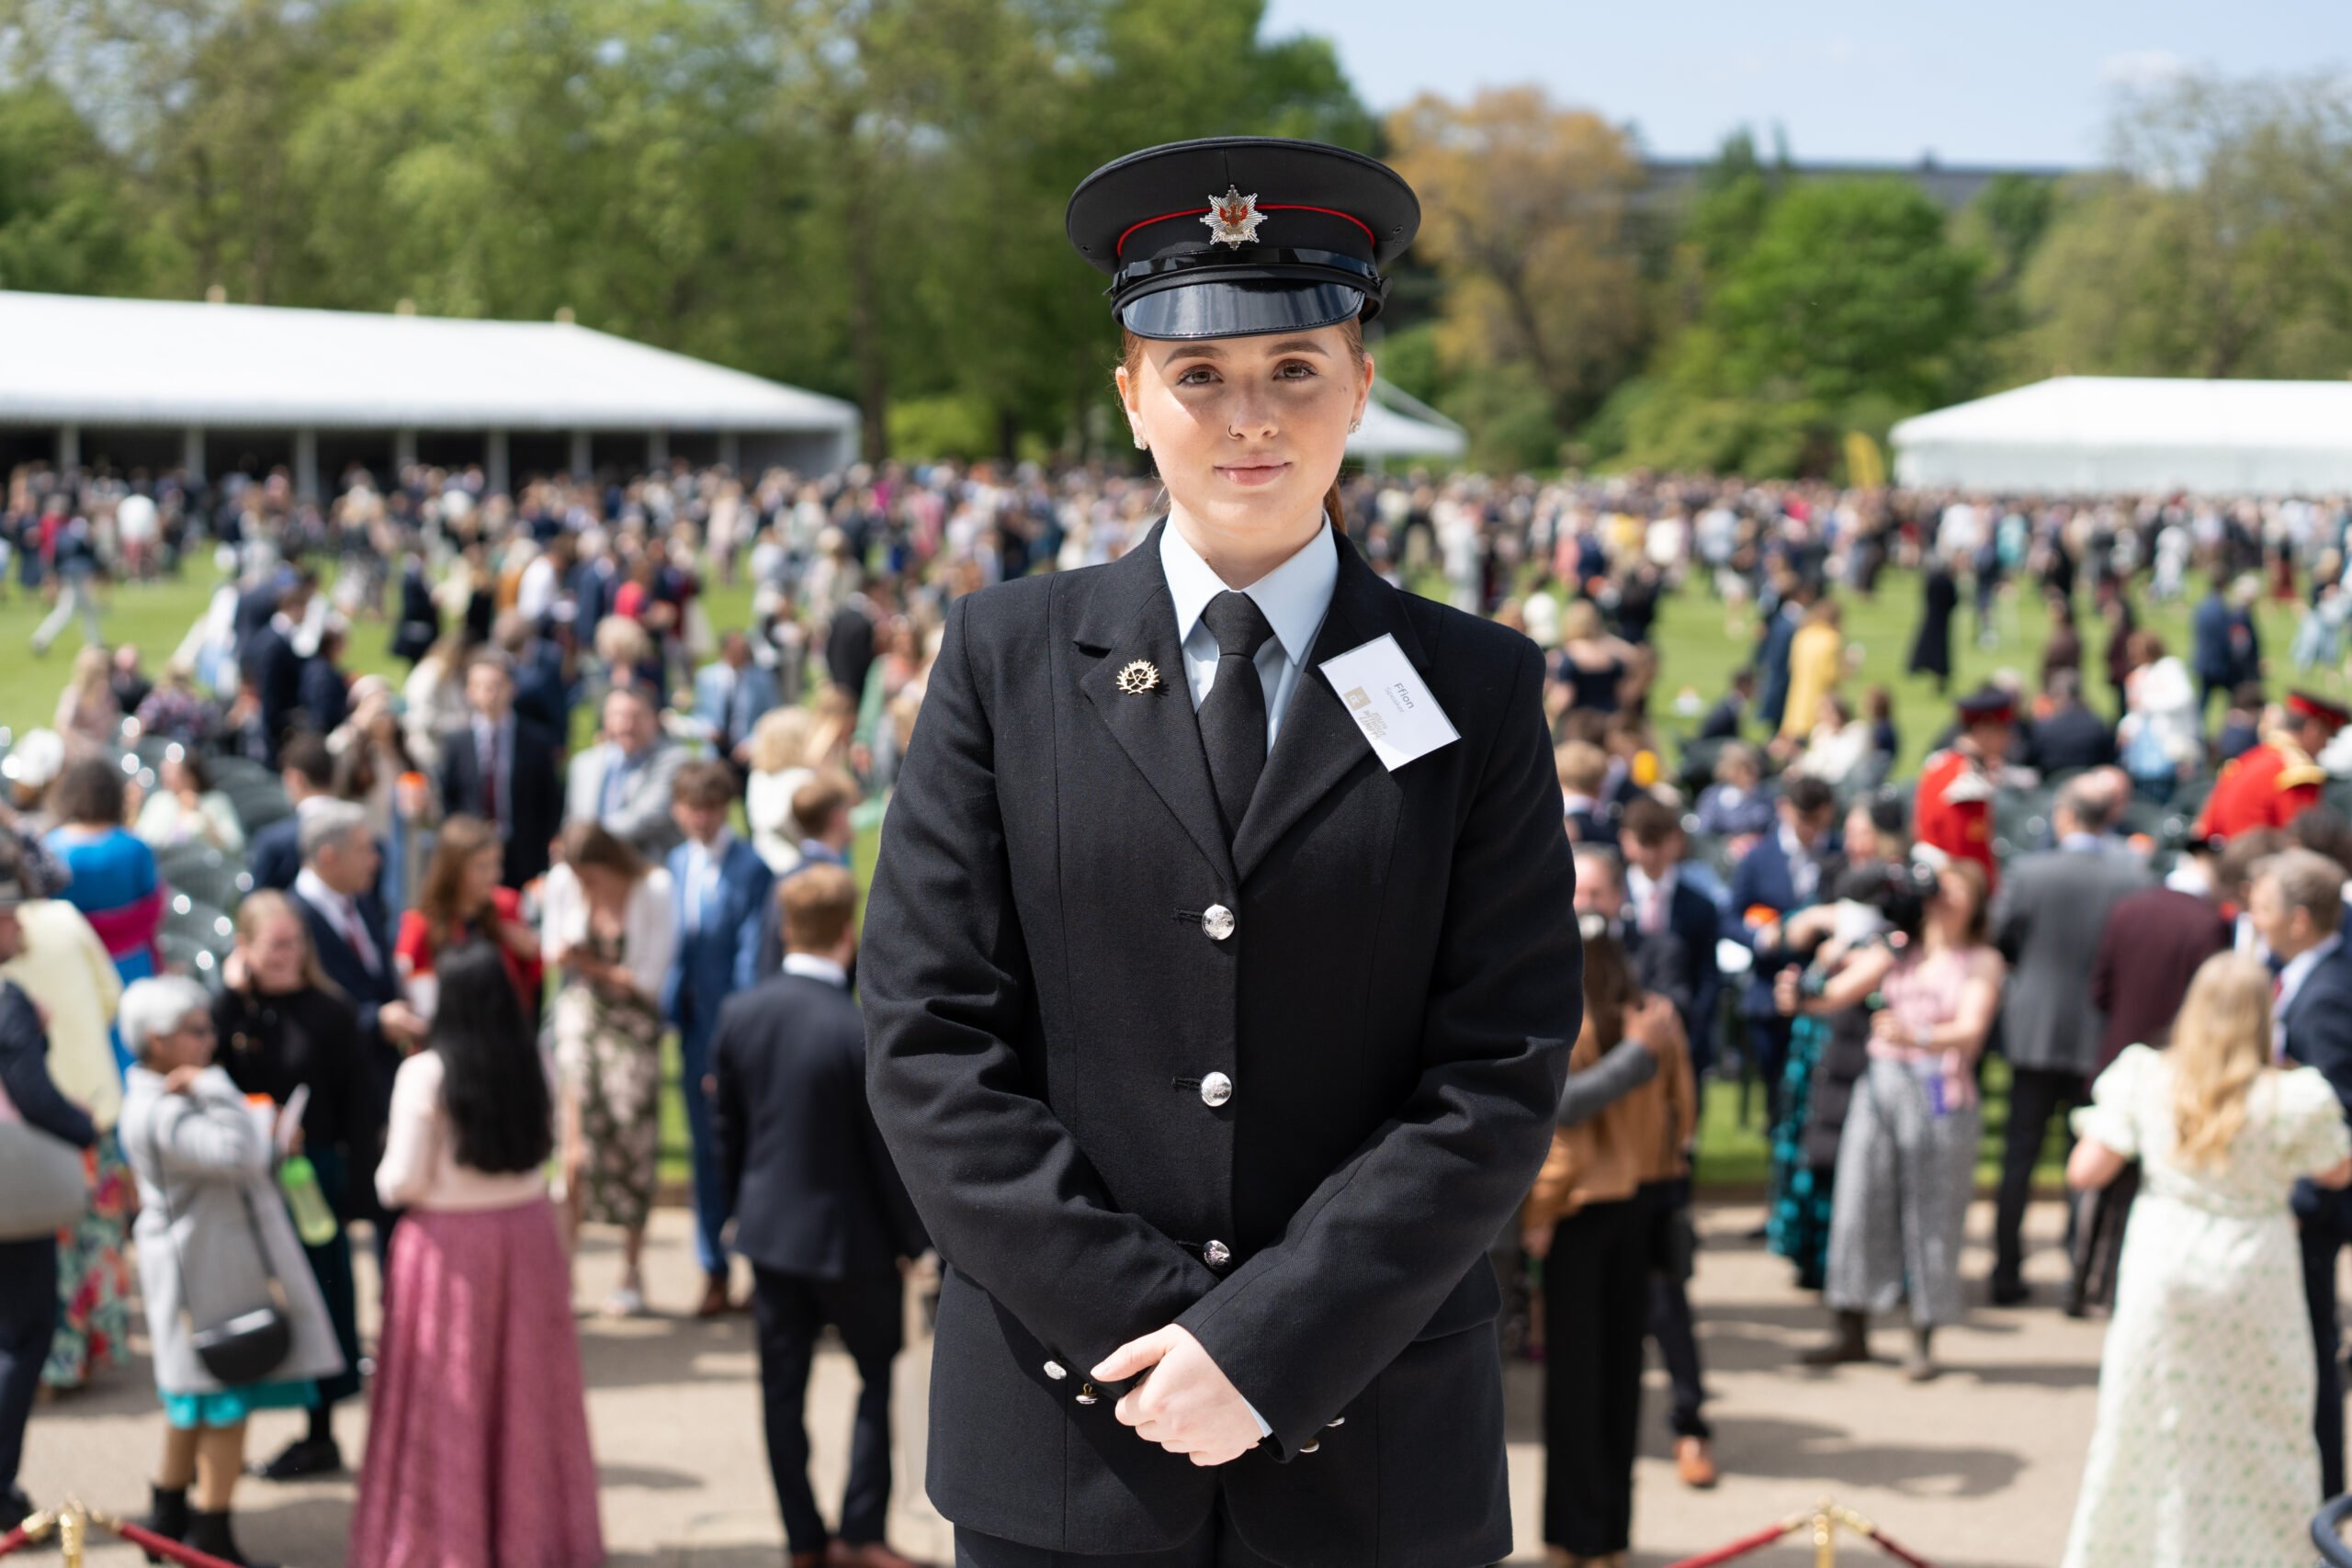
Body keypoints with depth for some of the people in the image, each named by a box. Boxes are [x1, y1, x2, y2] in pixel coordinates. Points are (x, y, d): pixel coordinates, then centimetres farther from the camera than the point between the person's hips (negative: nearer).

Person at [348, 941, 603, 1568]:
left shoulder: (425, 1073, -16)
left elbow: (404, 1180, -13)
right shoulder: (532, 1063, -4)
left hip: (450, 1240, -4)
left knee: (451, 1393, 7)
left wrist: (383, 1177, 7)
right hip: (527, 1229, 4)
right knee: (526, 1384, 14)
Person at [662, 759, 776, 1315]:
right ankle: (715, 1272, 20)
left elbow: (752, 950, -12)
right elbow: (668, 942, 13)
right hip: (694, 1023, 5)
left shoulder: (752, 868, -9)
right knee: (706, 1145, 11)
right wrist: (668, 1008, 3)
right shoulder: (674, 865, 10)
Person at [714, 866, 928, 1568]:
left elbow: (726, 1126, 5)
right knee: (878, 1378, 13)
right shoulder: (863, 1033, -22)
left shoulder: (739, 1014, -5)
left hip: (769, 1228, 5)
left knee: (783, 1389, 13)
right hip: (848, 1234, -5)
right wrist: (913, 1239, -2)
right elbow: (887, 1149, -15)